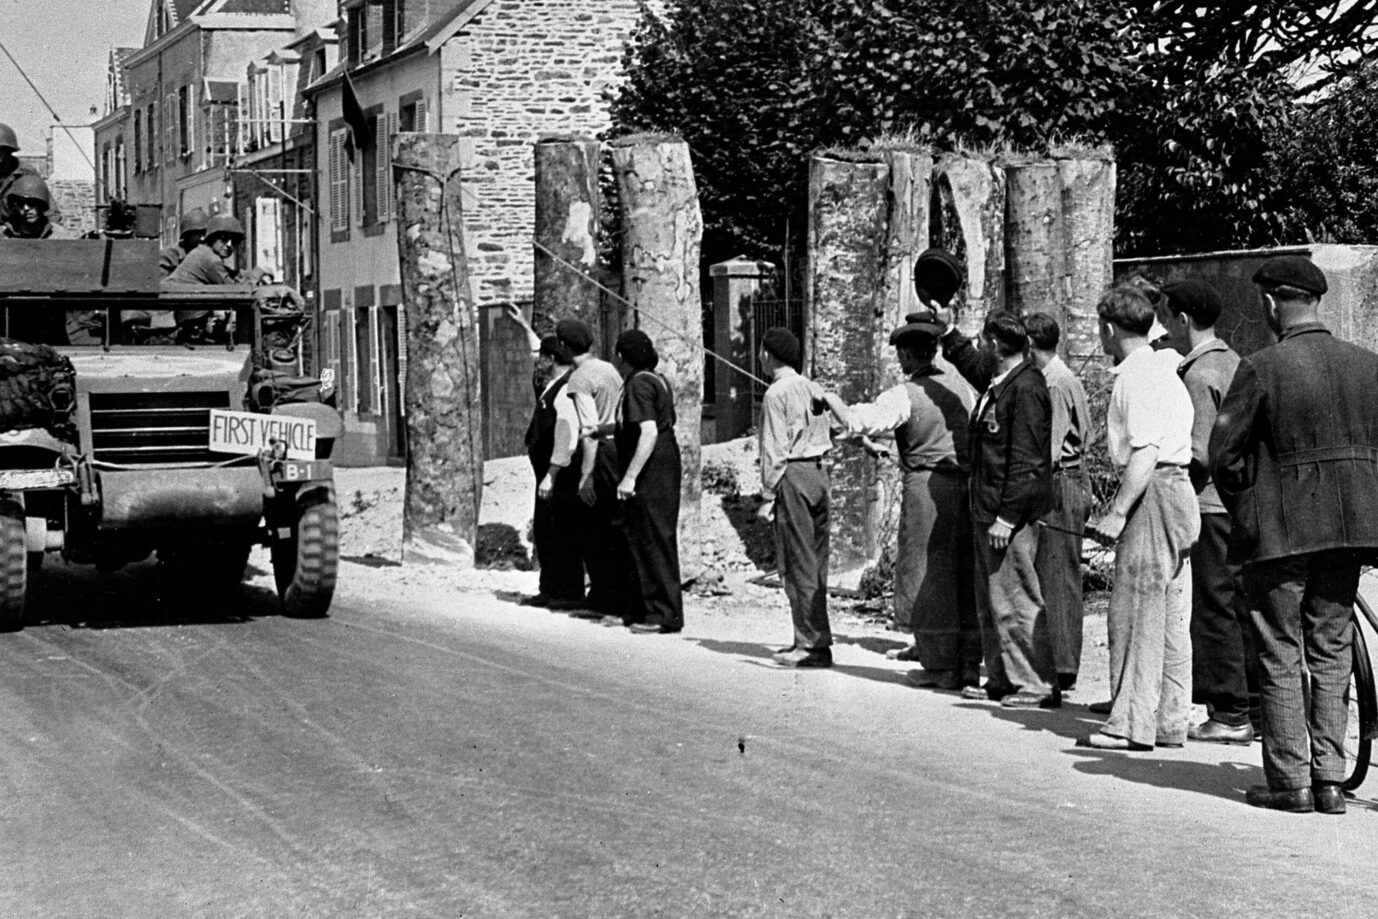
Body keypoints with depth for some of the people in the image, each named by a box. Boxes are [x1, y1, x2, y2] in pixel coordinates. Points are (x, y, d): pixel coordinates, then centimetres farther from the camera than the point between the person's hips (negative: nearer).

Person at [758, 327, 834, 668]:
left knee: (799, 563, -5)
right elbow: (833, 432, 13)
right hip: (818, 473, 8)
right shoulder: (813, 389, 15)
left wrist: (768, 496, -10)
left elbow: (775, 449, -12)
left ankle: (812, 644, -6)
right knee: (816, 562, 11)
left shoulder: (776, 393, -9)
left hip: (792, 474, -8)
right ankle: (816, 639, 16)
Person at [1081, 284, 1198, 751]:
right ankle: (1170, 721, 14)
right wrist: (1117, 507, 25)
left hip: (1153, 493, -10)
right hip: (1175, 490, 10)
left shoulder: (1138, 375, -12)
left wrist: (1117, 513, -21)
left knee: (1136, 611, -7)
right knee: (1169, 615, 11)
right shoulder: (1163, 368, 19)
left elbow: (1145, 452, -21)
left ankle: (1133, 724, -7)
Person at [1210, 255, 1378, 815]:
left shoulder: (1262, 368, -12)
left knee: (1280, 658, 4)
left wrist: (1245, 511, 5)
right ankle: (1330, 779, 12)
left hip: (1279, 532, -4)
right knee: (1331, 654, 13)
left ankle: (1290, 782, 5)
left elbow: (1223, 454, -10)